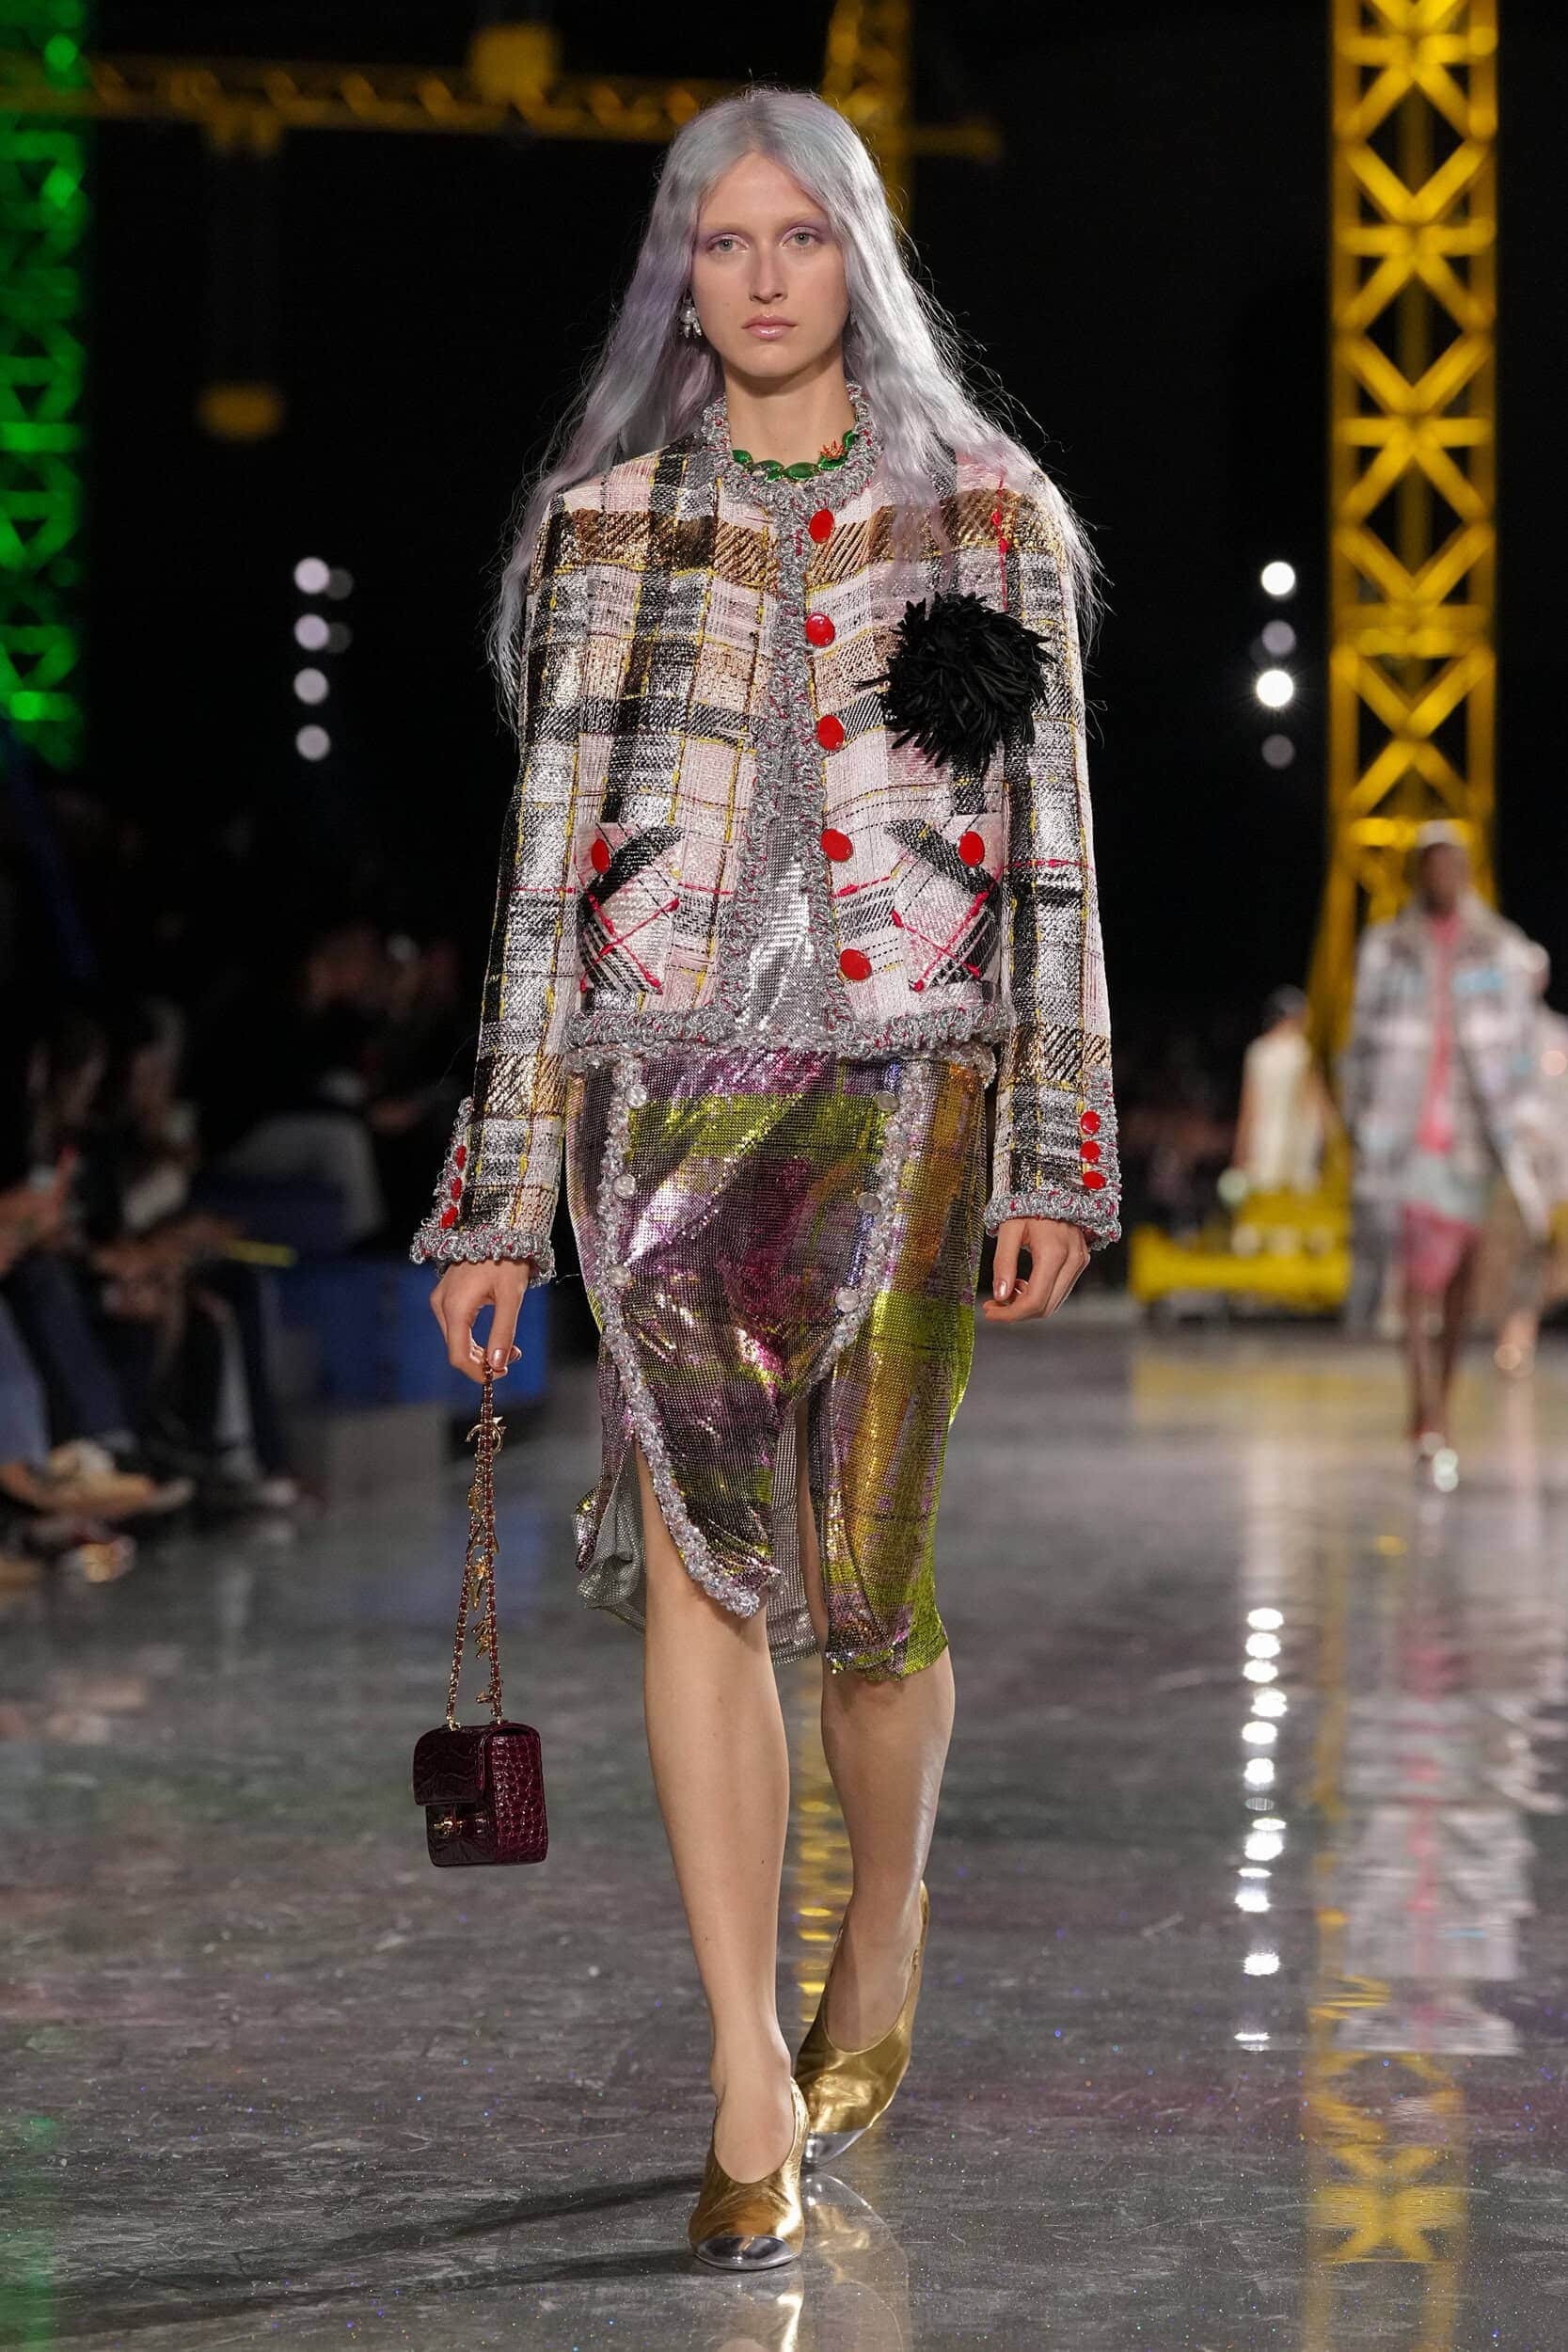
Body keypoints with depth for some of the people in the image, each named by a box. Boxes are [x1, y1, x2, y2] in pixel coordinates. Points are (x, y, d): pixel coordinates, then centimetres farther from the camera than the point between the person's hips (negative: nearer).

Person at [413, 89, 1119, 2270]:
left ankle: (877, 1971, 28)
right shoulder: (608, 523, 8)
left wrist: (1055, 1160, 0)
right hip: (668, 1091, 1)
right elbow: (546, 856, 7)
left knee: (868, 1577, 1)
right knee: (694, 1557, -9)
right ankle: (754, 2093, -6)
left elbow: (1051, 853, 6)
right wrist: (504, 1190, 3)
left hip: (901, 1092, -1)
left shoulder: (989, 520, 7)